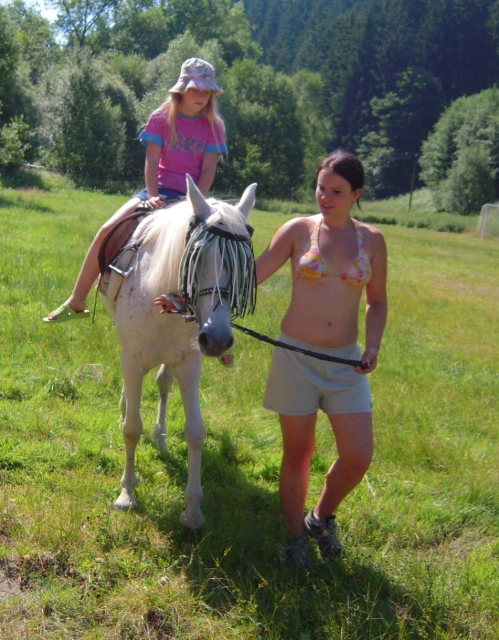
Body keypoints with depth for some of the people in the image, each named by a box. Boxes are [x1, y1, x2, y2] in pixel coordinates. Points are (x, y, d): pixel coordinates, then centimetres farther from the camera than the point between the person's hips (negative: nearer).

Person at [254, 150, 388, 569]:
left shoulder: (372, 240, 2)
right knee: (298, 453, 7)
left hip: (346, 361, 2)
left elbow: (377, 302, 10)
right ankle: (296, 538, 28)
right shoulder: (298, 230, -4)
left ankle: (322, 518, 28)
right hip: (296, 357, -2)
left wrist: (373, 346, -6)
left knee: (358, 458, -2)